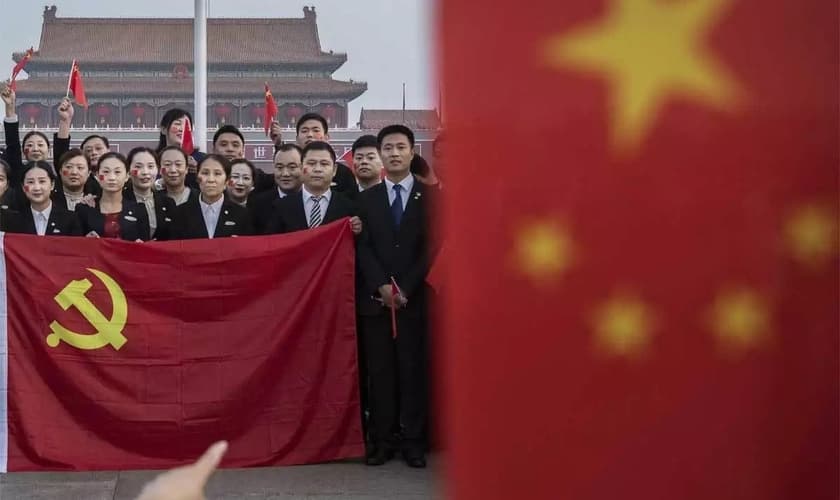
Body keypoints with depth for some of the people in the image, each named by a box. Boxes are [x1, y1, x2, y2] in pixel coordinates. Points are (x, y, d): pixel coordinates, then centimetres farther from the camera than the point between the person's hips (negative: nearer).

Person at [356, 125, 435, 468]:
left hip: (416, 297, -1)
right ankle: (381, 441, 6)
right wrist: (382, 285, -11)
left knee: (413, 370, 0)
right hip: (375, 298, 2)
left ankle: (413, 442, 5)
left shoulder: (431, 197, 6)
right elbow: (363, 248, 3)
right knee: (380, 371, 1)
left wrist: (406, 288, -10)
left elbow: (432, 247, -1)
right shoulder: (366, 199, 11)